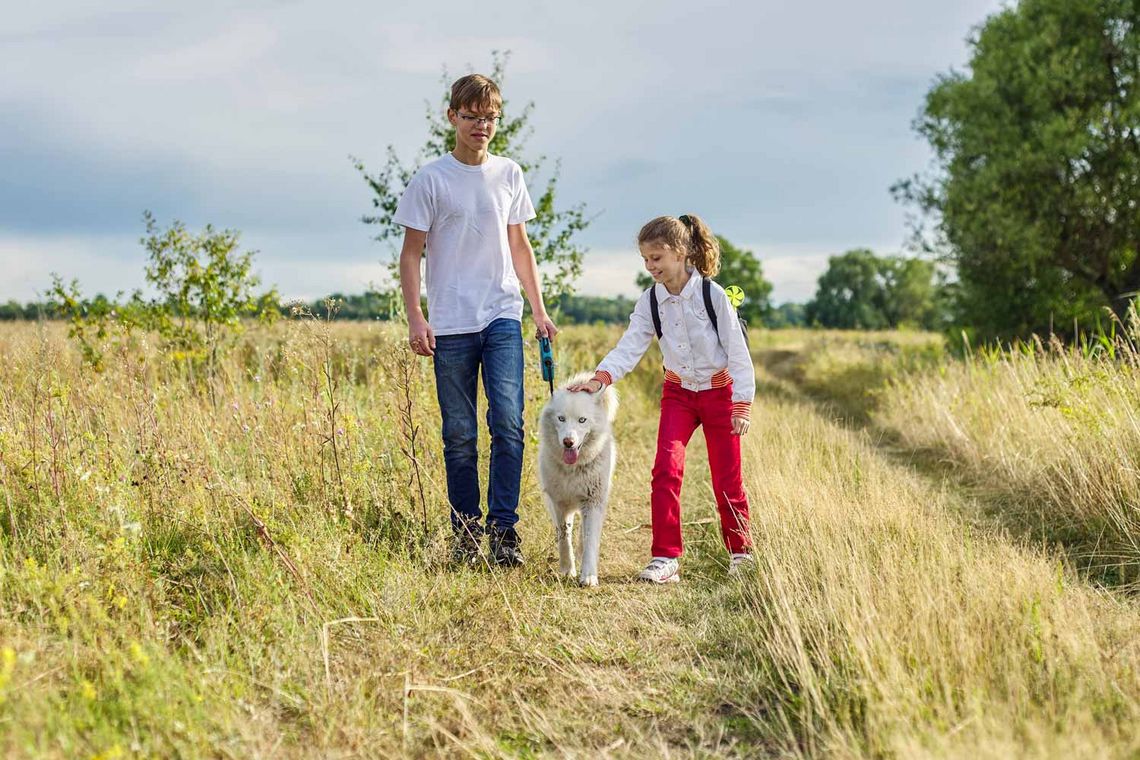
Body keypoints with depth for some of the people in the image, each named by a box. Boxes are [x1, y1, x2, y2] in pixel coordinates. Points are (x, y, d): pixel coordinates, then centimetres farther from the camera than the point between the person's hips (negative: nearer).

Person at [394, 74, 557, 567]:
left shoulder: (509, 175, 11)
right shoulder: (430, 180, 0)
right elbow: (411, 253, 1)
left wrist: (539, 310, 13)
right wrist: (415, 318, -8)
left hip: (503, 318, 2)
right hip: (450, 324, -2)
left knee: (508, 423, -11)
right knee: (459, 435, 3)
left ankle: (503, 530, -3)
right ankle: (465, 534, 13)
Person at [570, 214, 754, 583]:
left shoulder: (713, 295, -15)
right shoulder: (651, 301, -4)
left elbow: (738, 352, -12)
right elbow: (630, 346, -9)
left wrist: (742, 404, -14)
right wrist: (600, 378, -26)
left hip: (719, 391, -3)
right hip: (677, 393, 3)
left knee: (727, 479, 5)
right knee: (666, 469, -13)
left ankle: (741, 553, 25)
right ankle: (665, 558, -10)